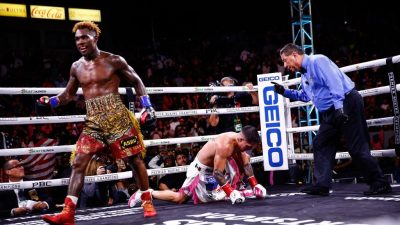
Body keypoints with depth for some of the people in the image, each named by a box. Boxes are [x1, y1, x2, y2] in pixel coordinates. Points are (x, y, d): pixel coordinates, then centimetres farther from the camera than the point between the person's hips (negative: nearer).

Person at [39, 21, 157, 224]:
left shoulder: (114, 61, -2)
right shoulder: (76, 67, 10)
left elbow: (136, 81, 7)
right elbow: (69, 94, 20)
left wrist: (147, 106, -1)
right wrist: (50, 102, 1)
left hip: (116, 116, -3)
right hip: (93, 121, 4)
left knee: (134, 159, 2)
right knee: (78, 163, -8)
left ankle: (147, 202, 20)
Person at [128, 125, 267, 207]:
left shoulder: (238, 139, -7)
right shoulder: (225, 145, -34)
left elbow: (245, 163, 3)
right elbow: (217, 173, -33)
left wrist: (255, 185, -3)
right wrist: (230, 192, -33)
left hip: (211, 167, 9)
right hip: (200, 170, -9)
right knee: (180, 198, -4)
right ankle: (148, 193, 5)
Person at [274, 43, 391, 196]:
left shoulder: (318, 61, -12)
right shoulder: (304, 74, 18)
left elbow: (334, 83, -23)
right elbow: (305, 96, 33)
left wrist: (339, 107, -30)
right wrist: (284, 92, 23)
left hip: (347, 104, -10)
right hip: (330, 113, 10)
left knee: (357, 148, -9)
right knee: (320, 144, 5)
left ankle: (380, 184, 0)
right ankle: (322, 184, 6)